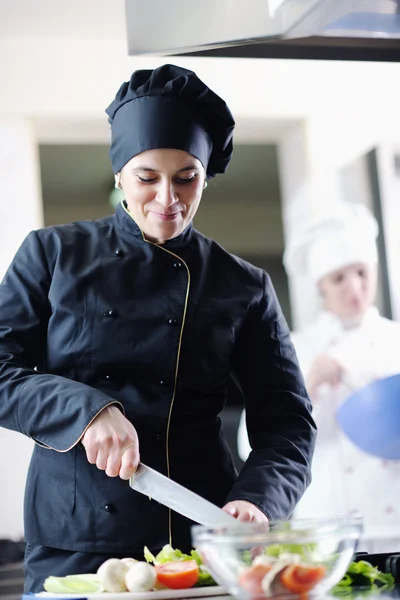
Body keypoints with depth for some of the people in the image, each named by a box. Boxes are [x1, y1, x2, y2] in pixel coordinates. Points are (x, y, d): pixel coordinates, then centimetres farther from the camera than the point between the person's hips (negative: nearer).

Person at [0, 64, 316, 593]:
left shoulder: (244, 289, 5)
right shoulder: (54, 255, 4)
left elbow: (287, 422, 4)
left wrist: (257, 498, -16)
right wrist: (86, 409, -18)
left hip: (203, 541, 1)